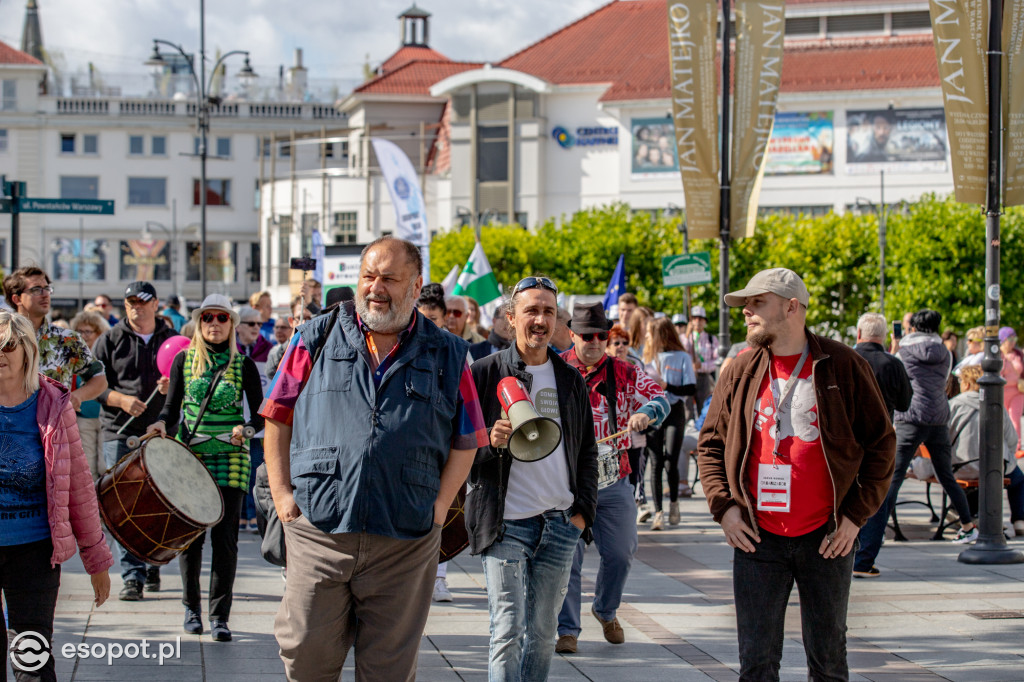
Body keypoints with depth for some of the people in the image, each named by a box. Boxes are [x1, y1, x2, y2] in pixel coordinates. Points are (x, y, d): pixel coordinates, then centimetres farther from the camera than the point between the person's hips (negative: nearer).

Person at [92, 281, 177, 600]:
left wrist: (173, 386, -11)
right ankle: (132, 576, -6)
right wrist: (121, 399, -12)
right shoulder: (110, 340, 7)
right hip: (120, 432, -1)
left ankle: (152, 565, 26)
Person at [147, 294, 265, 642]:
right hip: (188, 457, 1)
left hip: (230, 460, -1)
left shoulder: (244, 365, 4)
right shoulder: (184, 360, 7)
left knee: (225, 538, -5)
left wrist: (246, 428, -16)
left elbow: (260, 414, 4)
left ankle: (220, 616, 3)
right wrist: (162, 423, -15)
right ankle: (191, 606, 22)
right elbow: (172, 407, 6)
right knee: (190, 534, 2)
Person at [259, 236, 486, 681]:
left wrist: (438, 506, 0)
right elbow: (278, 419, 9)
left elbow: (465, 441, 11)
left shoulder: (447, 356, 8)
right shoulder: (317, 339, 7)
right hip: (318, 527, 0)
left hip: (406, 541, 0)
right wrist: (282, 493, 0)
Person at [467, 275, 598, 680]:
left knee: (542, 632, 9)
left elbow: (587, 451, 18)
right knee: (508, 631, -8)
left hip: (560, 525, 4)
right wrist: (490, 442, -20)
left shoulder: (571, 380, 13)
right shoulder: (485, 373, -1)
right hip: (504, 524, -4)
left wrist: (583, 510, 8)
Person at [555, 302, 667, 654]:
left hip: (613, 479, 3)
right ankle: (567, 629, 5)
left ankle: (606, 611, 34)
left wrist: (646, 413, -26)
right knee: (568, 553, -5)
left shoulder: (625, 373, 6)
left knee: (621, 551, 8)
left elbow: (659, 398, -2)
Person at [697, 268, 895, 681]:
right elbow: (710, 443, 13)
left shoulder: (843, 367, -2)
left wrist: (856, 514, -5)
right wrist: (723, 506, -1)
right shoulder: (741, 371, 5)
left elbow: (881, 444, 2)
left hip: (826, 538, -1)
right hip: (756, 539, 2)